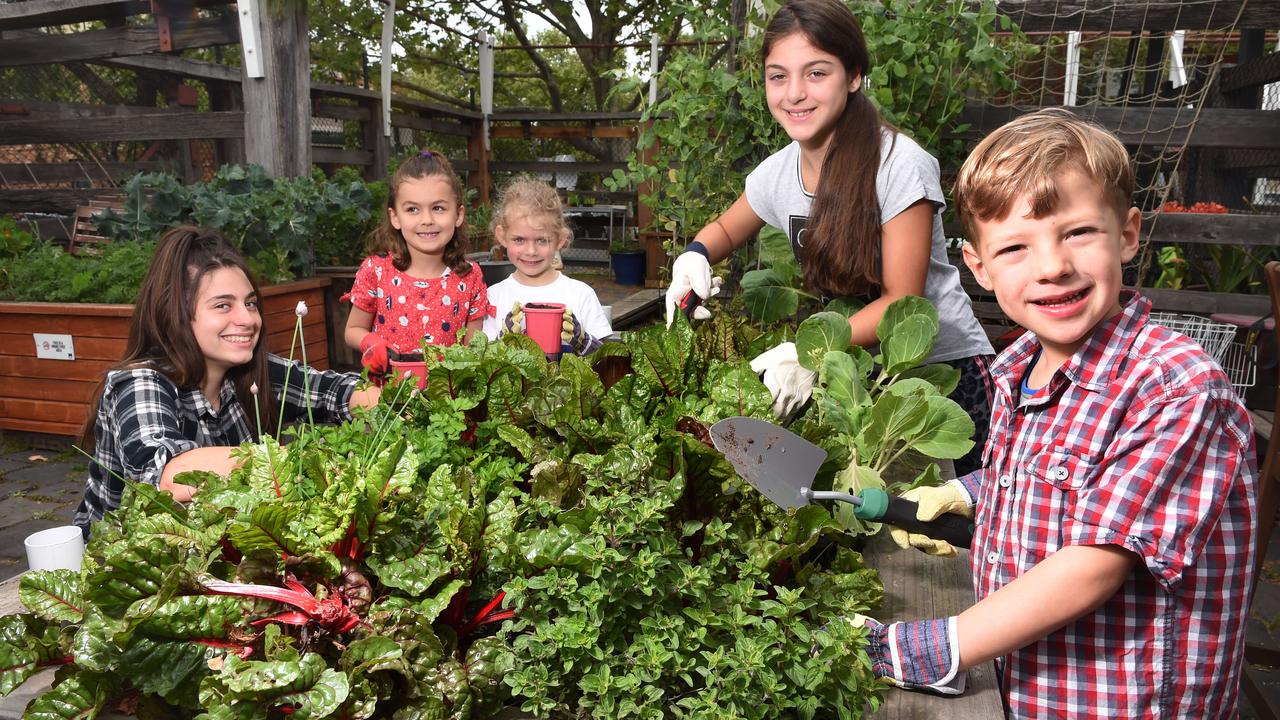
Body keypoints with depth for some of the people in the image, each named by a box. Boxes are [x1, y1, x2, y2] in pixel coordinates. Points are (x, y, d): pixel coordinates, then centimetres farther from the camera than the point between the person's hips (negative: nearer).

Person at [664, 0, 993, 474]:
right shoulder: (778, 173, -4)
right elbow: (724, 230, 16)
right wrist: (694, 258, -7)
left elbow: (902, 301, -20)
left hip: (945, 368, -4)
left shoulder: (899, 164, -21)